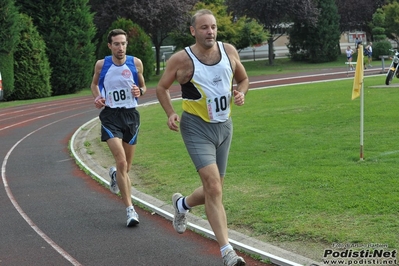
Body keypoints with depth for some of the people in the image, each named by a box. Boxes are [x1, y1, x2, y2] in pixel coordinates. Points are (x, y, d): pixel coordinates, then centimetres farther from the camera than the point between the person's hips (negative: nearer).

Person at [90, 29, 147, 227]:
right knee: (121, 162, -17)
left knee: (127, 166, 12)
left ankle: (115, 174, 51)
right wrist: (97, 97, -3)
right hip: (110, 116, -2)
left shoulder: (135, 63, 0)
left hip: (131, 115, 3)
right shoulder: (101, 65, -2)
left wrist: (140, 91, -9)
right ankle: (130, 209, -13)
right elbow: (94, 84, 17)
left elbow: (143, 86, 14)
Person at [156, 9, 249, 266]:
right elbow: (162, 87, 3)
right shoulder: (181, 59, -11)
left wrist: (241, 93, -6)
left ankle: (182, 204, 46)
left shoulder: (229, 51, -1)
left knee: (213, 191, 12)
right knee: (213, 187, -19)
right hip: (197, 128, -5)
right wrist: (170, 113, -12)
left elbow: (243, 78, 16)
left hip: (224, 127, 5)